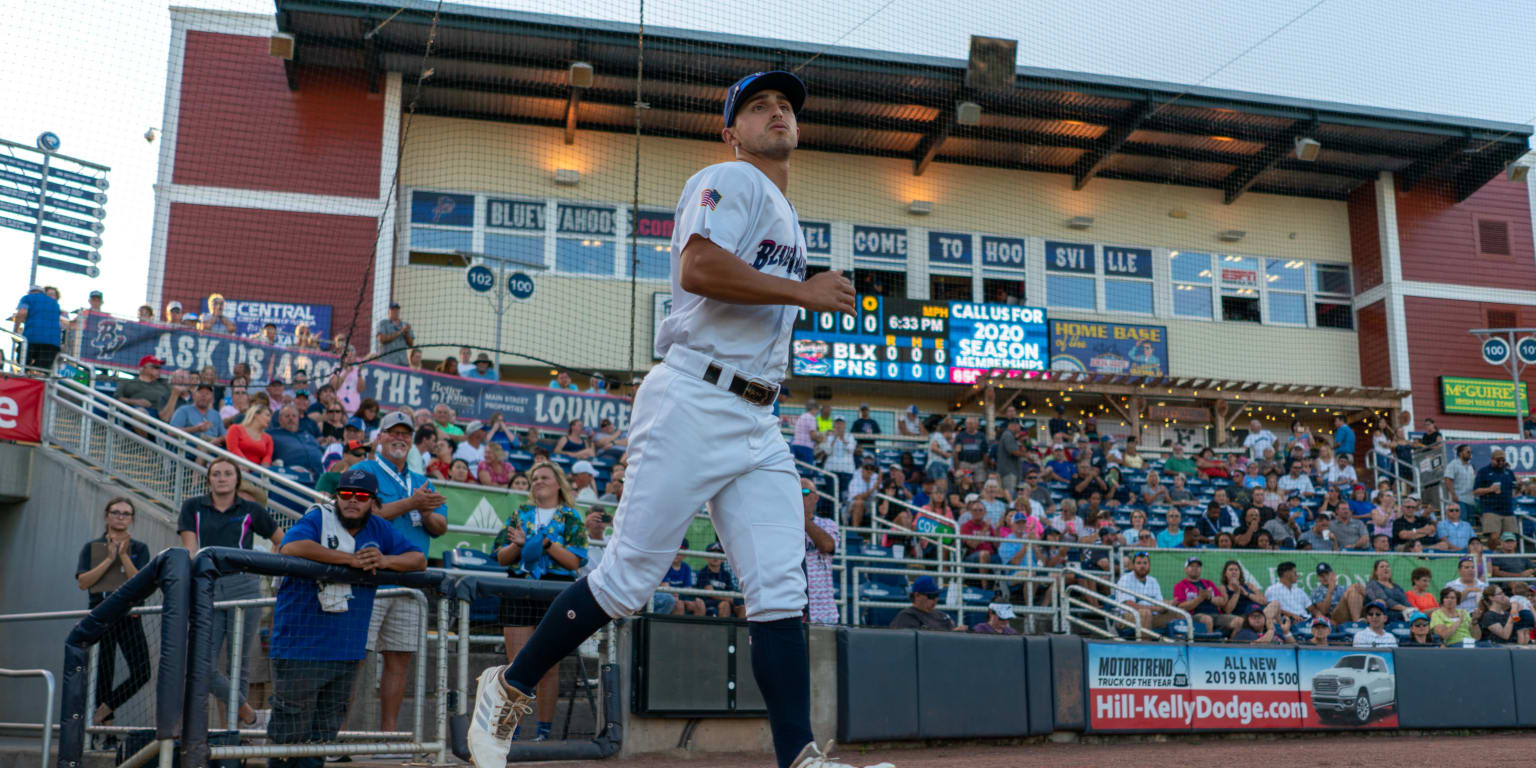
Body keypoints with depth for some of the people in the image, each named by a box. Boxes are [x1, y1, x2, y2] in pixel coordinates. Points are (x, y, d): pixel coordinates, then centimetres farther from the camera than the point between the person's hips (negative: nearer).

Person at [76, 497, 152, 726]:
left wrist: (124, 556, -13)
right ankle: (106, 720, 8)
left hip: (129, 615, 1)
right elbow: (82, 582, -3)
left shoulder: (139, 548, 9)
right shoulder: (91, 548, 10)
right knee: (103, 672, -1)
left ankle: (103, 709, 7)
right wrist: (109, 559, -10)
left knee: (142, 672, -9)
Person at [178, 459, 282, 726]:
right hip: (207, 590, 1)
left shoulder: (251, 510, 8)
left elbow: (282, 541, 20)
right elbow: (190, 550, 3)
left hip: (243, 586, -1)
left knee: (239, 662, 1)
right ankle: (247, 713, 7)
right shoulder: (192, 508, 10)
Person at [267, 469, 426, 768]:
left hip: (347, 652, 5)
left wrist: (385, 560, -9)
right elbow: (292, 547, -25)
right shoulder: (316, 520, -5)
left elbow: (419, 559, 12)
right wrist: (351, 559, -21)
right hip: (300, 650, -5)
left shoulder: (378, 530, 11)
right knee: (291, 732, -2)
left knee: (325, 733, 12)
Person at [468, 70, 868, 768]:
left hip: (757, 423, 8)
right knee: (628, 578, -6)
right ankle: (508, 688, 12)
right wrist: (805, 292, -16)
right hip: (693, 403, -8)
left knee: (780, 593, -2)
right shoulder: (729, 181, -1)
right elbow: (699, 268, -20)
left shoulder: (786, 220, 27)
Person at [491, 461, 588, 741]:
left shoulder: (571, 518, 8)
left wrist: (547, 543, -14)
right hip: (519, 590, 2)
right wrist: (518, 544, -8)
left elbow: (574, 561, -3)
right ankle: (512, 727, 0)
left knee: (549, 665, 1)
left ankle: (544, 729, 8)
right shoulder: (520, 514, 16)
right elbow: (501, 558, 11)